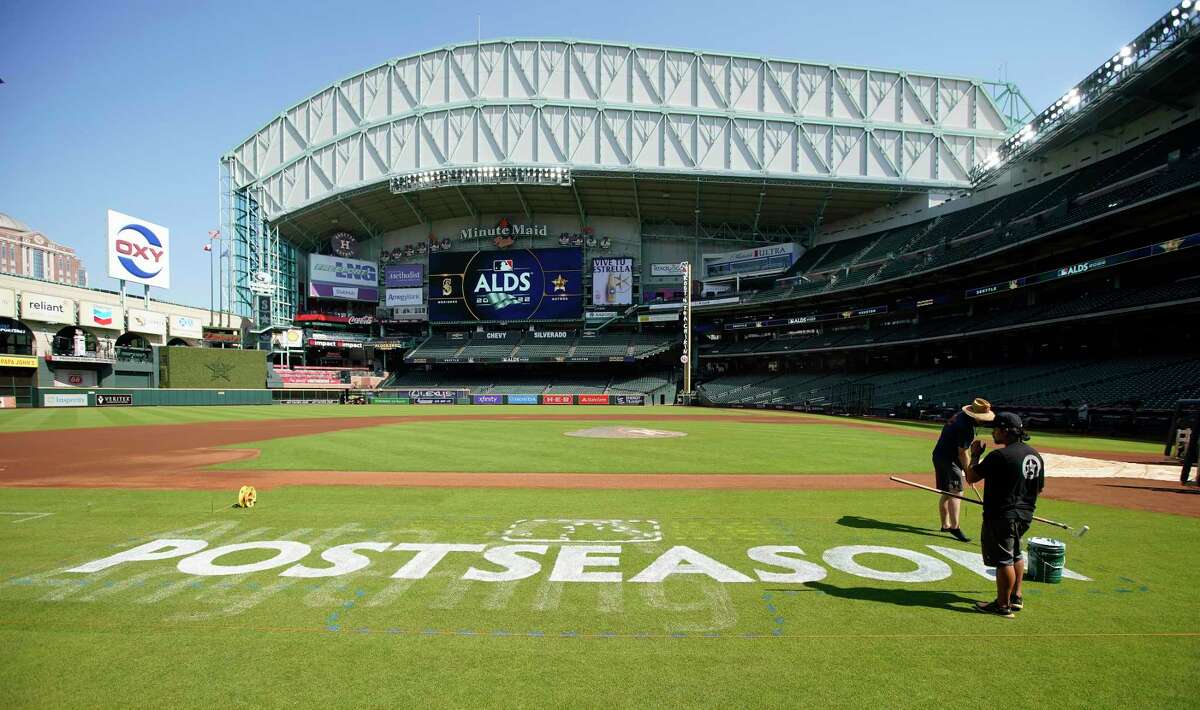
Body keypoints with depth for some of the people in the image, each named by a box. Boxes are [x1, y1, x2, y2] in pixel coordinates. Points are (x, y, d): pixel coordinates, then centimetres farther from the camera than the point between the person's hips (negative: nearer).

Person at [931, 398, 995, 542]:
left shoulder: (960, 415, 7)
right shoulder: (967, 427, -22)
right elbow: (961, 452, -19)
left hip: (938, 454, 10)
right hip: (949, 459, -10)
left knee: (946, 493, 16)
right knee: (956, 492, -13)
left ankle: (945, 525, 24)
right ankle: (954, 527, -20)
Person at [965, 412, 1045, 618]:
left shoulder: (1000, 456, -22)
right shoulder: (1035, 455, 6)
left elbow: (971, 477, -16)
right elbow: (1039, 488, 15)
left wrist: (975, 455, -2)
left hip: (1002, 516, -9)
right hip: (1025, 515, 9)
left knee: (1003, 560, 0)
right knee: (1015, 555, 24)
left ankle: (1003, 605, 9)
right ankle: (1016, 597, 35)